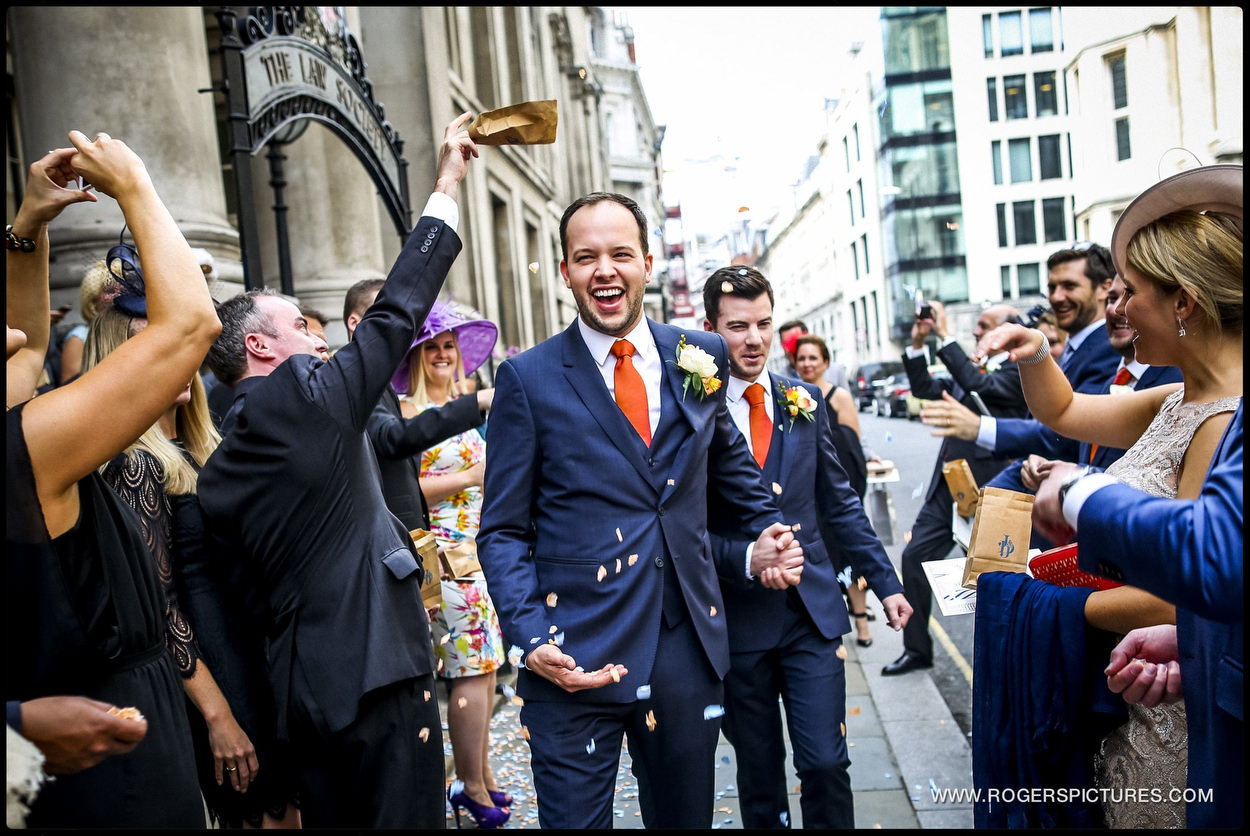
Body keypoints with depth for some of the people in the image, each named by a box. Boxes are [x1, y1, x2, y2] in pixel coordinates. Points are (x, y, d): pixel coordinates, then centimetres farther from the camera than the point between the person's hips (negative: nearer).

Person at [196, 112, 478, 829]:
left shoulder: (218, 473, 10)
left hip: (303, 686, 9)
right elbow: (396, 312, -7)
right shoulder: (304, 395, -11)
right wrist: (448, 185, 2)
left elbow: (257, 594, 14)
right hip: (377, 672, -8)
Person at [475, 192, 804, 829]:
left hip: (689, 650, 4)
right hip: (576, 659, -3)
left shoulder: (701, 357, 5)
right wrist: (532, 639, -14)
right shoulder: (527, 379, -4)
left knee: (686, 816, 18)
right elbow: (503, 530, -3)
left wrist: (765, 531, 11)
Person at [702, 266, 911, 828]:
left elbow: (840, 504, 11)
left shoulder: (804, 402, 5)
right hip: (737, 619, -2)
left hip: (813, 612, 2)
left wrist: (885, 582, 9)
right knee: (759, 773, 13)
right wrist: (747, 557, -23)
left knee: (825, 762, 0)